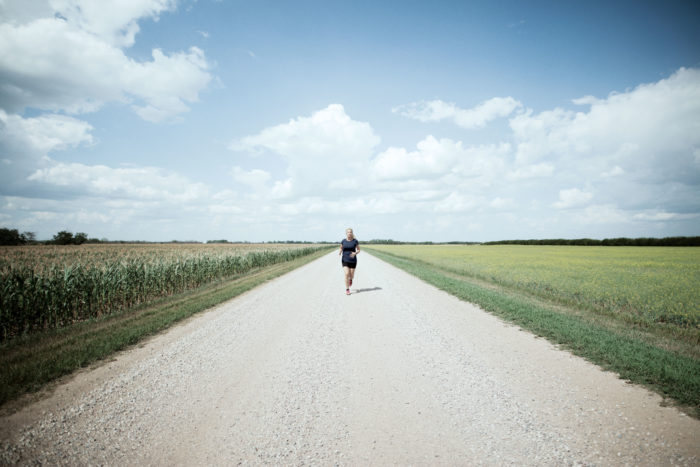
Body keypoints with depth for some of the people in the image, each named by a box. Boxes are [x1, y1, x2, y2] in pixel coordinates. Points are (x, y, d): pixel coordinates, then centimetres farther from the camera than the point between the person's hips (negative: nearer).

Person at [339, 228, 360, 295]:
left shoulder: (355, 241, -3)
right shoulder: (343, 241, 1)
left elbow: (358, 250, 5)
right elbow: (341, 248, 15)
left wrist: (355, 253, -16)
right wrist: (340, 253, -6)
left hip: (353, 260, 0)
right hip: (345, 260, 0)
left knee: (351, 275, 7)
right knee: (346, 274, -14)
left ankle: (350, 279, 47)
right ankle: (347, 289, -3)